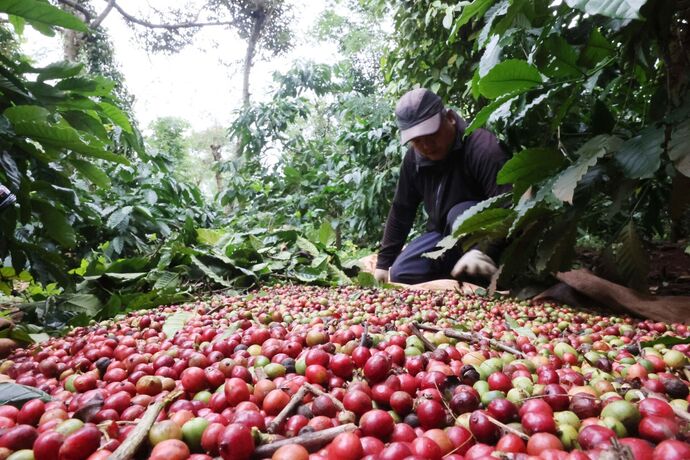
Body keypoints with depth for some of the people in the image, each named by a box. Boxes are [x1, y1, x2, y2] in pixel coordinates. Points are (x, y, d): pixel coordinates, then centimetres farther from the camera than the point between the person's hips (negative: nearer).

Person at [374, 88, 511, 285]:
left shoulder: (483, 148, -24)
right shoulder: (414, 158, -4)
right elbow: (400, 212, 3)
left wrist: (484, 250, -50)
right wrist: (384, 262, 3)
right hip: (445, 235, 6)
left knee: (460, 214, -36)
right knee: (400, 274, -11)